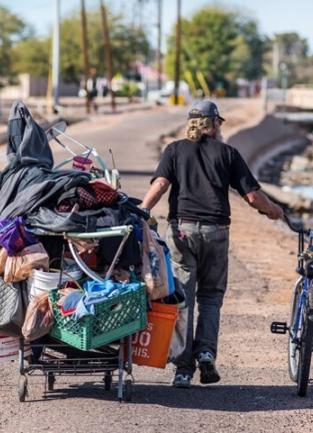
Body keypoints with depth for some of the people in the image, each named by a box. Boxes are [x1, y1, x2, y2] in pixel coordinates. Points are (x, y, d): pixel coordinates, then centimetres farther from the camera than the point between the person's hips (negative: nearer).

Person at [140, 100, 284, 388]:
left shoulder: (175, 150, 11)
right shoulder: (227, 153, 9)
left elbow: (160, 183, -7)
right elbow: (252, 196, 6)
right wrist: (273, 210, 23)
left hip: (182, 228, 0)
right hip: (216, 230, 0)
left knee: (182, 298, 3)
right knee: (211, 296, 15)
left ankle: (183, 369, -1)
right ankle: (206, 351, -5)